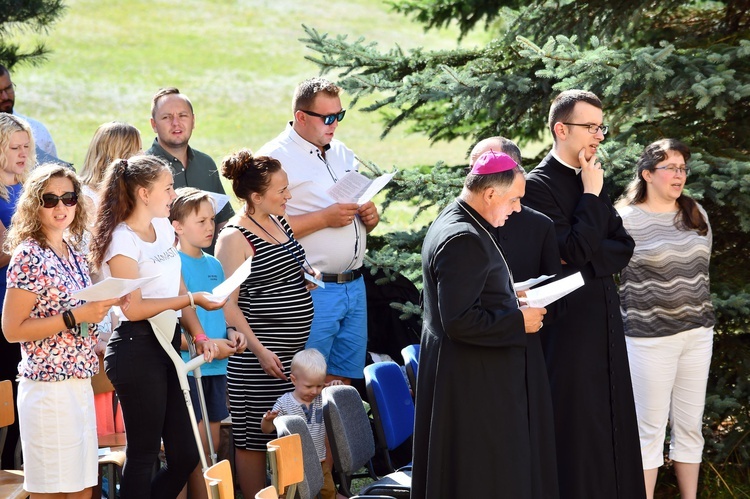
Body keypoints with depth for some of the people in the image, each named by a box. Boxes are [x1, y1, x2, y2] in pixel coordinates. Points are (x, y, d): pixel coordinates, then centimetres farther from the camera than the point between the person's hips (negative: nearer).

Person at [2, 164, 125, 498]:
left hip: (80, 382, 8)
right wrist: (75, 316, -19)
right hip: (48, 387, -8)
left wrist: (107, 304, 6)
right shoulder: (28, 256, -12)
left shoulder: (75, 253, 11)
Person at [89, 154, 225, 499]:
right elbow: (134, 308, -18)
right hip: (137, 350, -8)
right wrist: (192, 299, -15)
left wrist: (198, 335, 4)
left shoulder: (164, 228, 13)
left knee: (185, 456, 8)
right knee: (143, 455, -2)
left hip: (167, 344, 8)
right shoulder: (122, 240, -12)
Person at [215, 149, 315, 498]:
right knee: (254, 440, -2)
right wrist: (260, 351, -20)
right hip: (262, 357, -8)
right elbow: (228, 305, -16)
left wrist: (306, 271, 13)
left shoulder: (279, 222, 11)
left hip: (294, 349, 8)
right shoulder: (234, 238, -14)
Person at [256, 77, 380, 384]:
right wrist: (324, 219, -20)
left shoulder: (343, 154, 16)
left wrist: (371, 216, 1)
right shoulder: (275, 158, -9)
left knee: (345, 380, 9)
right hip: (312, 290, -7)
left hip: (354, 286, 7)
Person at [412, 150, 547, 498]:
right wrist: (519, 322, -17)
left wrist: (508, 294, 12)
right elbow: (459, 322, -27)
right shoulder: (464, 240, -23)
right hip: (473, 379, -11)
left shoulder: (453, 221, 10)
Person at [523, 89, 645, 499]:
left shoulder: (593, 179, 12)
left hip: (605, 322, 7)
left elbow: (623, 247, 9)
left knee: (612, 422, 9)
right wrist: (591, 194, -12)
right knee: (575, 430, -4)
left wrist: (585, 260, -9)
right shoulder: (538, 185, -11)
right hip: (568, 324, -7)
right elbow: (575, 251, -17)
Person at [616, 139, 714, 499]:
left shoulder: (696, 214, 8)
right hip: (649, 338, -5)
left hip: (697, 333, 5)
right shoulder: (625, 220, -9)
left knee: (690, 426, 11)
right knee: (650, 429, 1)